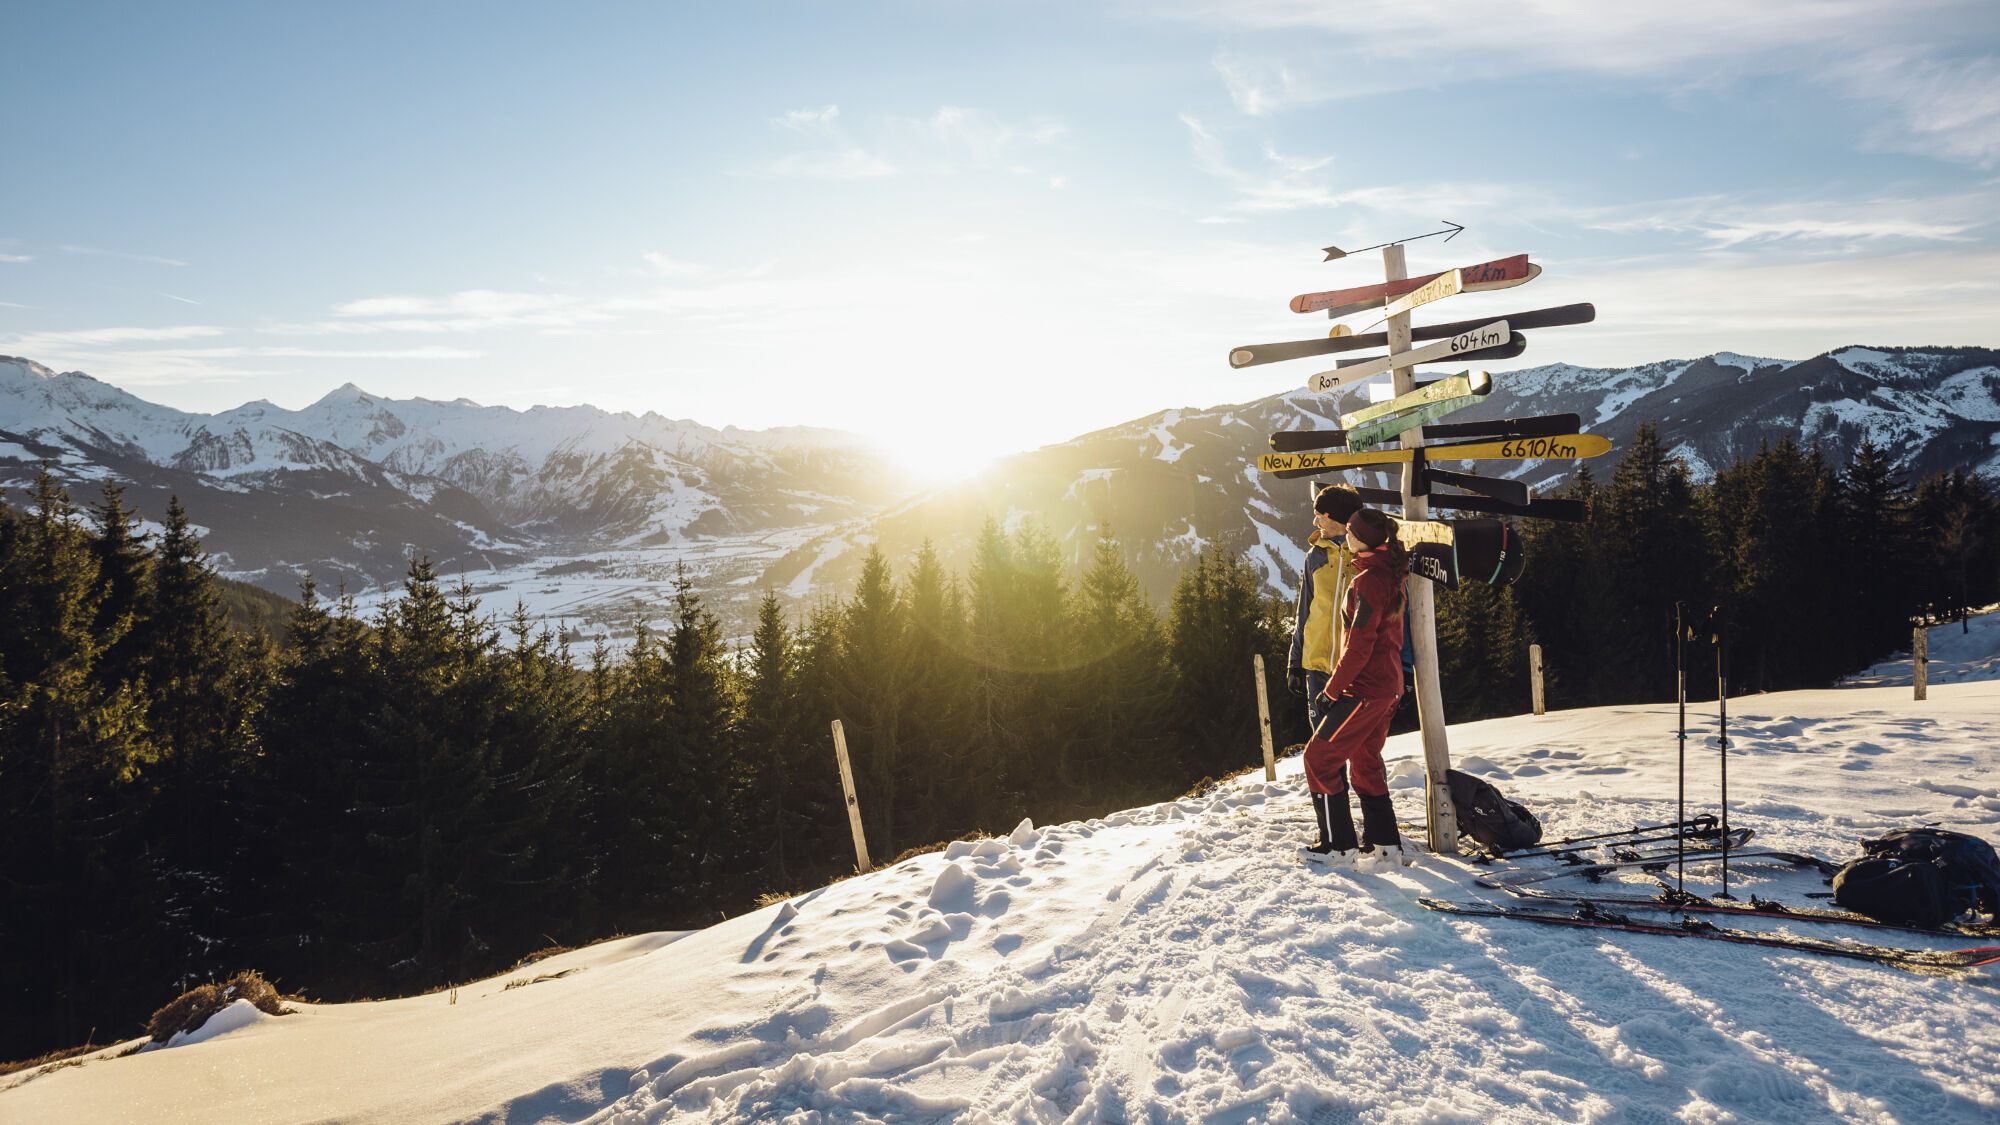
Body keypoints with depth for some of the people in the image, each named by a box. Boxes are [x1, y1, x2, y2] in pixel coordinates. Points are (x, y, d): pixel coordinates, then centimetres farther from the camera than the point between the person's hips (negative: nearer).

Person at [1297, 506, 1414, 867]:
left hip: (1365, 688, -10)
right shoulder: (1391, 573, 12)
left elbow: (1359, 645, -20)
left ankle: (1337, 844, 3)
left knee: (1320, 756, -1)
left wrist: (1332, 689, -13)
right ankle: (1384, 842, 20)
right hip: (1389, 685, 10)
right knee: (1365, 761, 19)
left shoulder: (1369, 580, -19)